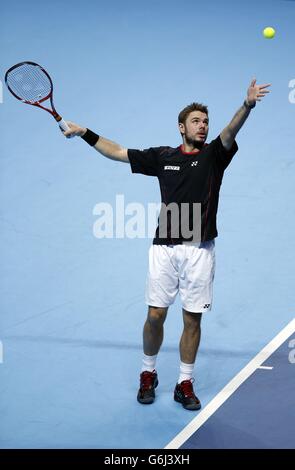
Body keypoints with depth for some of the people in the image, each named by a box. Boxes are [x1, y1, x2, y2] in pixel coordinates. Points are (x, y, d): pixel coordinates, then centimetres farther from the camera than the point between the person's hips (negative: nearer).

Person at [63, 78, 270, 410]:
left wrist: (247, 104, -36)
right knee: (155, 315, 2)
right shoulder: (162, 156, 9)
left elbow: (231, 131, -17)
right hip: (164, 247, 1)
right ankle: (148, 374, 25)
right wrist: (84, 133, 9)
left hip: (199, 250, -1)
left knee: (192, 319, 5)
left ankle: (185, 384, 19)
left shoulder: (214, 155, 4)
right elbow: (117, 152, 14)